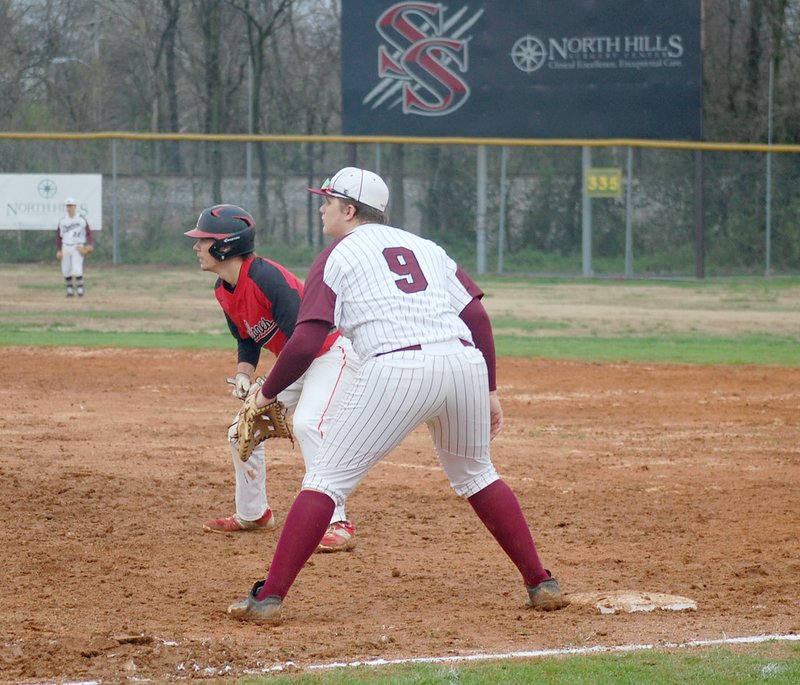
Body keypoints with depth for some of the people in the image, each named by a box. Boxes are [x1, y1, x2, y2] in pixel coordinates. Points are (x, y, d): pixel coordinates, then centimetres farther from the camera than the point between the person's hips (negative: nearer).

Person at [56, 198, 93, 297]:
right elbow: (58, 236, 11)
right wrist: (58, 251, 4)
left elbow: (88, 234, 0)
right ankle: (70, 290, 13)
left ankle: (80, 289, -6)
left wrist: (90, 245, -16)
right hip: (66, 247, 3)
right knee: (66, 271, 2)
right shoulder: (62, 220, 7)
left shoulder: (82, 220, 0)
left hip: (78, 248, -3)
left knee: (77, 270, -15)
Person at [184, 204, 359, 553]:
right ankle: (252, 514, 31)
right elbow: (247, 341, 13)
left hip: (330, 356, -10)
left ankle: (337, 524, -35)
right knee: (243, 431, 12)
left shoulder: (267, 278, -28)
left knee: (307, 423, -33)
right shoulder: (223, 290, 0)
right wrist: (243, 375, -7)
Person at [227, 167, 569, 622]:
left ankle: (270, 598, -6)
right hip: (465, 363, 5)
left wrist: (268, 393, 14)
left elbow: (306, 343, 1)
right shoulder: (426, 246, 27)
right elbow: (477, 316, 17)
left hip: (397, 368, -5)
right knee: (477, 474, 26)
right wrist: (489, 391, 20)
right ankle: (542, 584, 23)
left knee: (328, 479, 1)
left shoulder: (338, 257, 12)